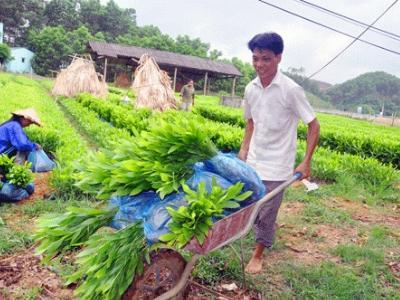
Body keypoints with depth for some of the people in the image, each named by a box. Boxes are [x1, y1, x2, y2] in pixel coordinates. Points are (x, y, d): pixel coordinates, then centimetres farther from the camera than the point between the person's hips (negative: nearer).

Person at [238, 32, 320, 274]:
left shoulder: (291, 90, -16)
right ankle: (267, 238, 38)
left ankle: (258, 254, 23)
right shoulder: (251, 89, 0)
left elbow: (314, 125, -10)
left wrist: (306, 162, -13)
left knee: (267, 213, 3)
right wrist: (244, 150, 11)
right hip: (253, 161, 5)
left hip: (277, 165, -5)